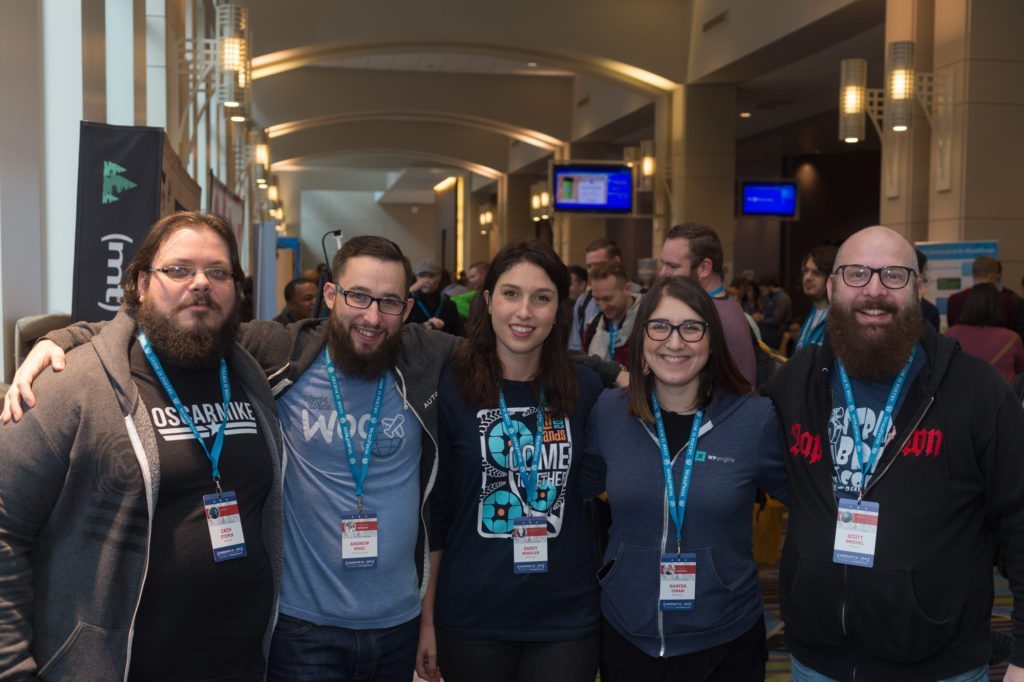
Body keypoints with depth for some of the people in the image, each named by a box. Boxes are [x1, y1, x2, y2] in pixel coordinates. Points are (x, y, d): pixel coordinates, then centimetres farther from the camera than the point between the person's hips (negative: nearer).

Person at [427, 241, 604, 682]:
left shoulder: (586, 389, -1)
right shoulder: (450, 389, -7)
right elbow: (433, 508, -2)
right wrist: (426, 616, -1)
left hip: (568, 616, 1)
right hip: (472, 616, -1)